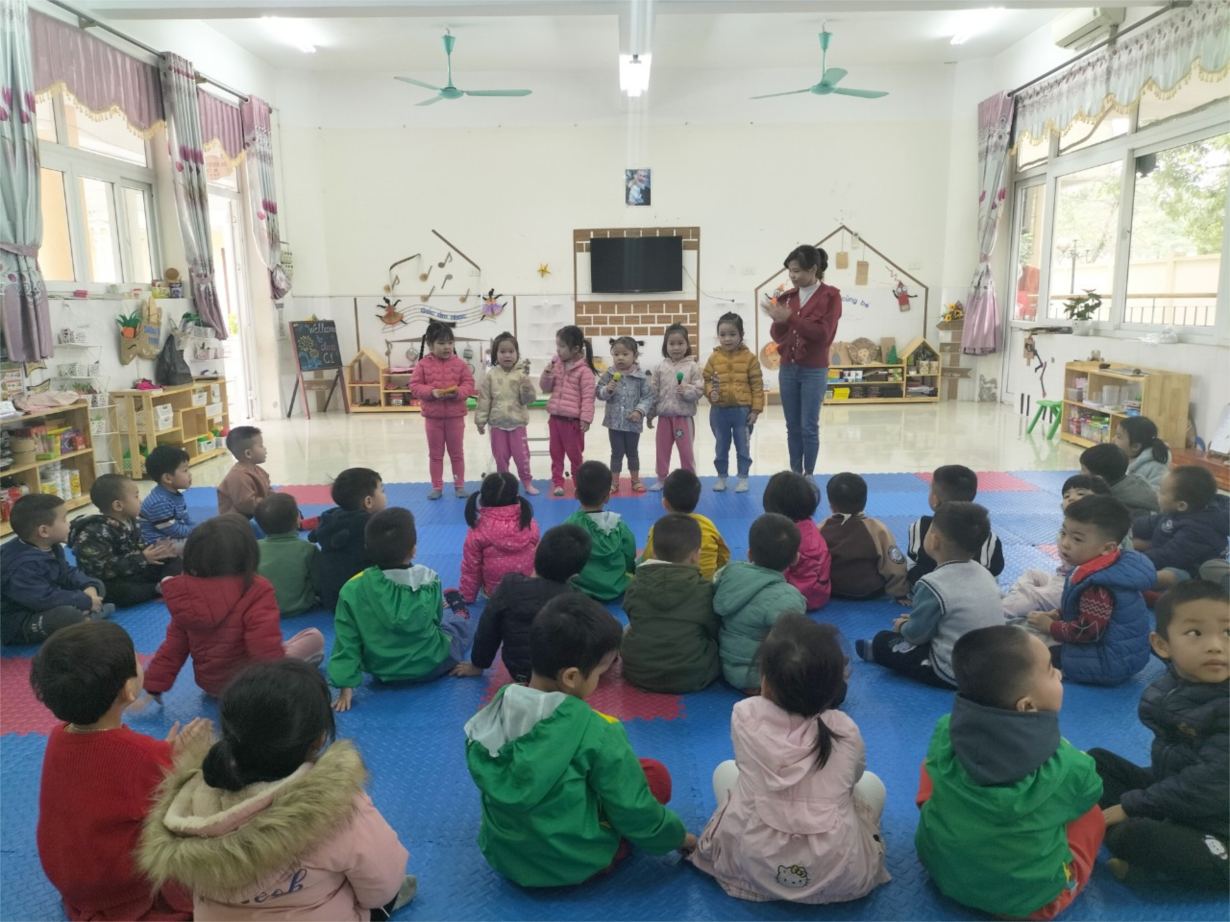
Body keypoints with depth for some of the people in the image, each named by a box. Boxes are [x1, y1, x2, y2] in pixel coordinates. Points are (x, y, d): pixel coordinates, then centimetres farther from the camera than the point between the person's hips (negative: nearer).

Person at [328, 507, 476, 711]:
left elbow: (347, 642, -17)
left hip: (383, 672, 2)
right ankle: (460, 614, 60)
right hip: (431, 666, -1)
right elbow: (435, 620, -2)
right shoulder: (430, 581, -20)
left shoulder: (353, 591, -22)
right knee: (462, 625, 29)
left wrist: (346, 685, -11)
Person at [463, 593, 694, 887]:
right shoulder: (595, 732, -25)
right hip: (574, 864, -5)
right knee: (655, 773, 7)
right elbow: (634, 814, -14)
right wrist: (680, 838, 6)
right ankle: (600, 861, 6)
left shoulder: (497, 711, -11)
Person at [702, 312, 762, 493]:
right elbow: (706, 380, 6)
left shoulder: (749, 357, -5)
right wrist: (711, 392, -15)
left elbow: (757, 385, -4)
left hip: (742, 410, -2)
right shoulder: (714, 358, 0)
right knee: (721, 447, 14)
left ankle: (743, 478, 20)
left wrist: (756, 409, -8)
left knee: (743, 447, 8)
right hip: (719, 410, 2)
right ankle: (722, 478, 26)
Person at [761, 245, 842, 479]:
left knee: (809, 427, -1)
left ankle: (809, 475, 10)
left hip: (814, 371, -4)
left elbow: (823, 333, -16)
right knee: (793, 427, 8)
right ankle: (795, 473, 16)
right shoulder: (787, 297, 7)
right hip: (787, 369, 4)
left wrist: (790, 317, -22)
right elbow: (778, 336, 6)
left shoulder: (830, 296, -5)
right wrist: (778, 321, -15)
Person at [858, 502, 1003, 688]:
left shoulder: (933, 584, -21)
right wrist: (915, 620, 19)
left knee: (882, 641, 9)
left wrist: (902, 627, 11)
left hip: (953, 674, -8)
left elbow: (916, 634, -12)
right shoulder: (984, 573, 2)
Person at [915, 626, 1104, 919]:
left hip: (940, 869, 2)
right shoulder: (1067, 767, -23)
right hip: (1028, 898, -1)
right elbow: (1086, 793, 1)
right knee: (1092, 812, 21)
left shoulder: (945, 733, -17)